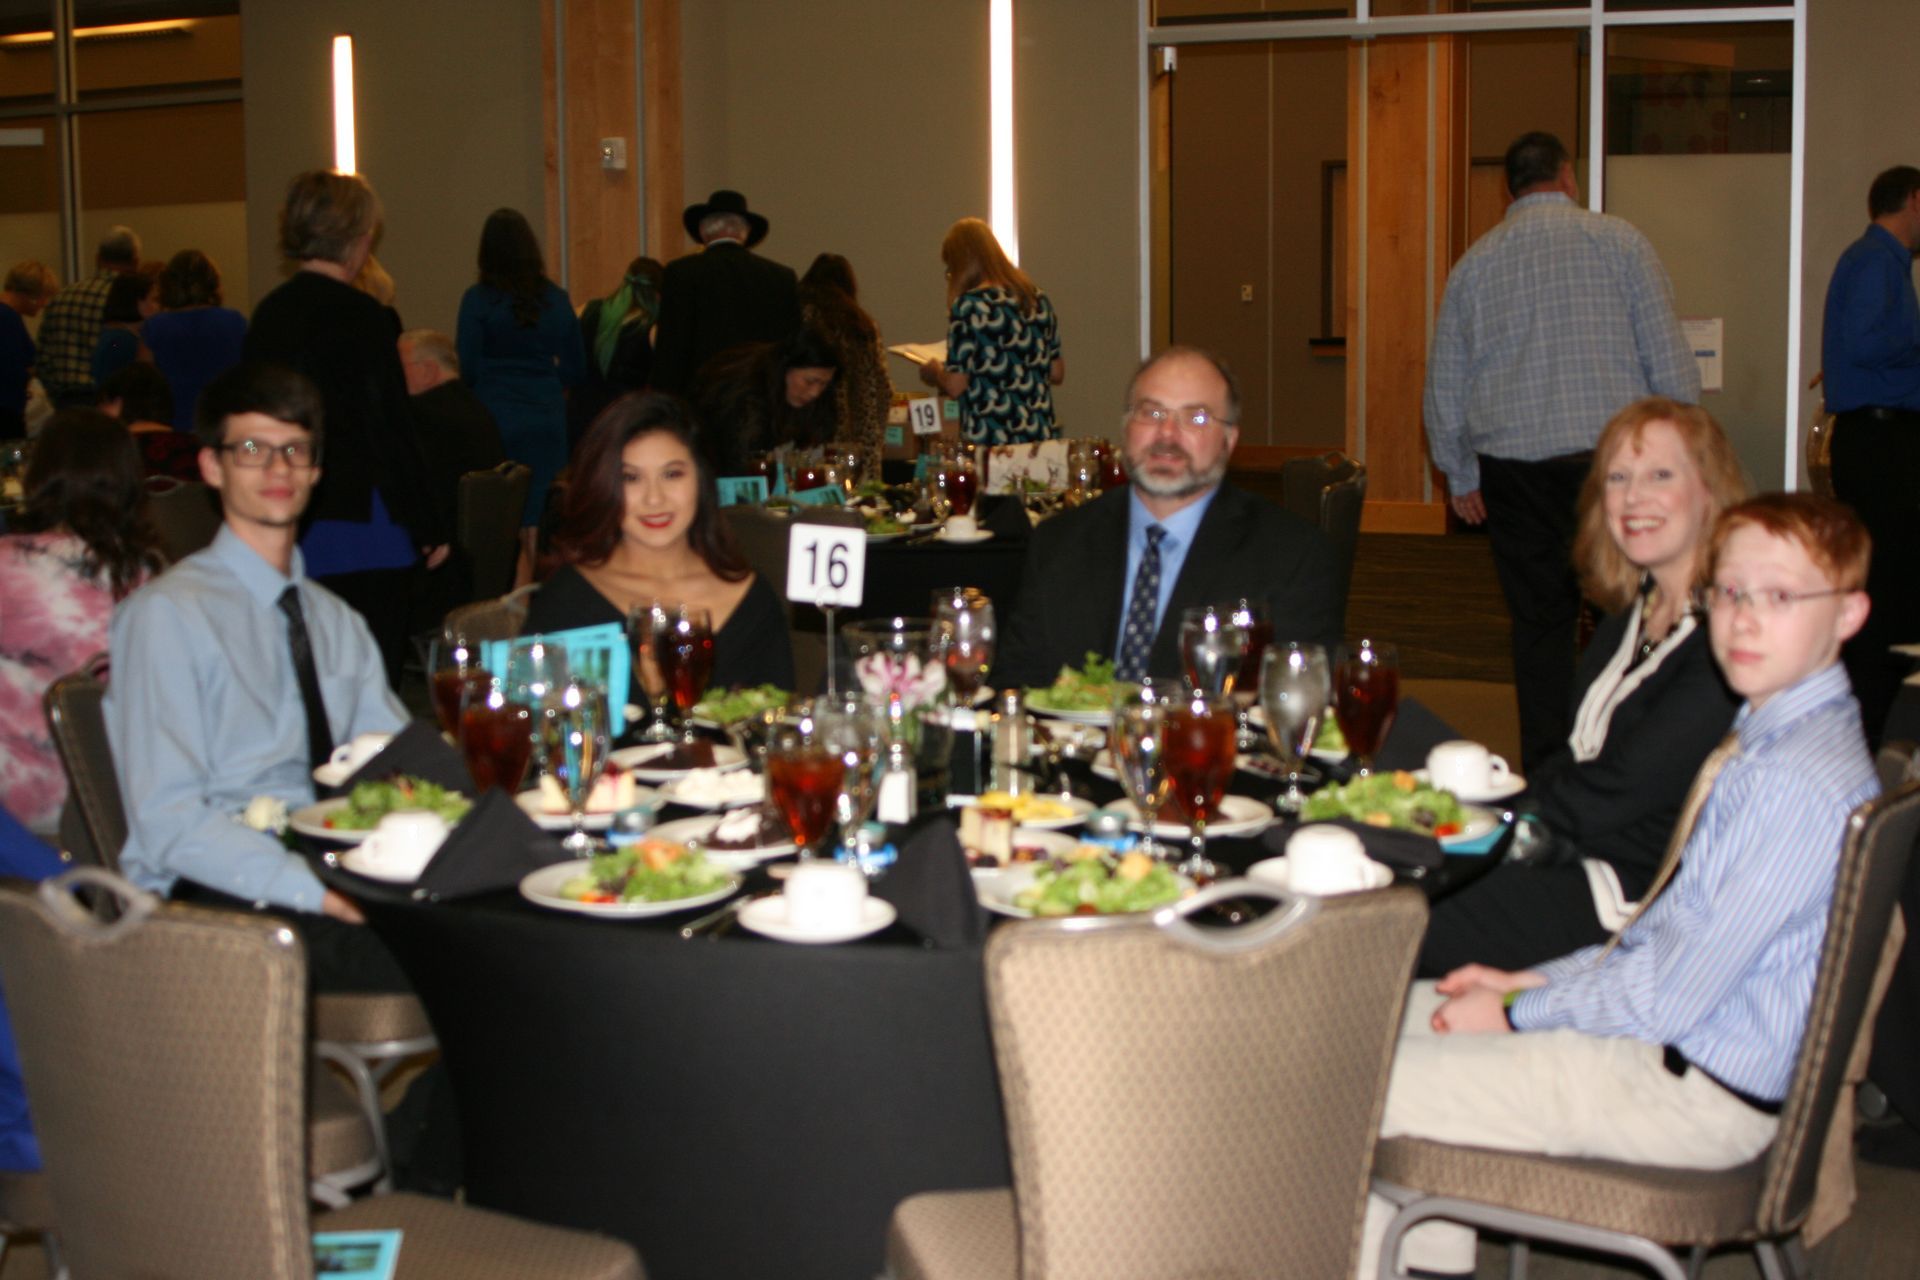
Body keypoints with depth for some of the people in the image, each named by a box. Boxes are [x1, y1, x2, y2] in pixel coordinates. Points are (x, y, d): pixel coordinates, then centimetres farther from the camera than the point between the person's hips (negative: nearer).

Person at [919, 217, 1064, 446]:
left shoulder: (969, 305, -10)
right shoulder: (1038, 299, 9)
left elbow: (955, 386, -10)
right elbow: (1057, 373, 14)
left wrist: (934, 372, 10)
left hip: (987, 443, -6)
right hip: (1040, 438, 6)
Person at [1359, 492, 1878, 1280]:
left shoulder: (1800, 781, -25)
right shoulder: (1769, 738, 7)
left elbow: (1670, 997, -23)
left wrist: (1517, 1013, -10)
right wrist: (1533, 980, 6)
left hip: (1693, 1095, -10)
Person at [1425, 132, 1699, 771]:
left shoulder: (1474, 262, 10)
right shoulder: (1618, 241, 2)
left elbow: (1444, 382, 14)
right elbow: (1668, 356, -1)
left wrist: (1461, 477, 23)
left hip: (1513, 471, 2)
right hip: (1612, 455, -2)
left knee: (1539, 622, 7)